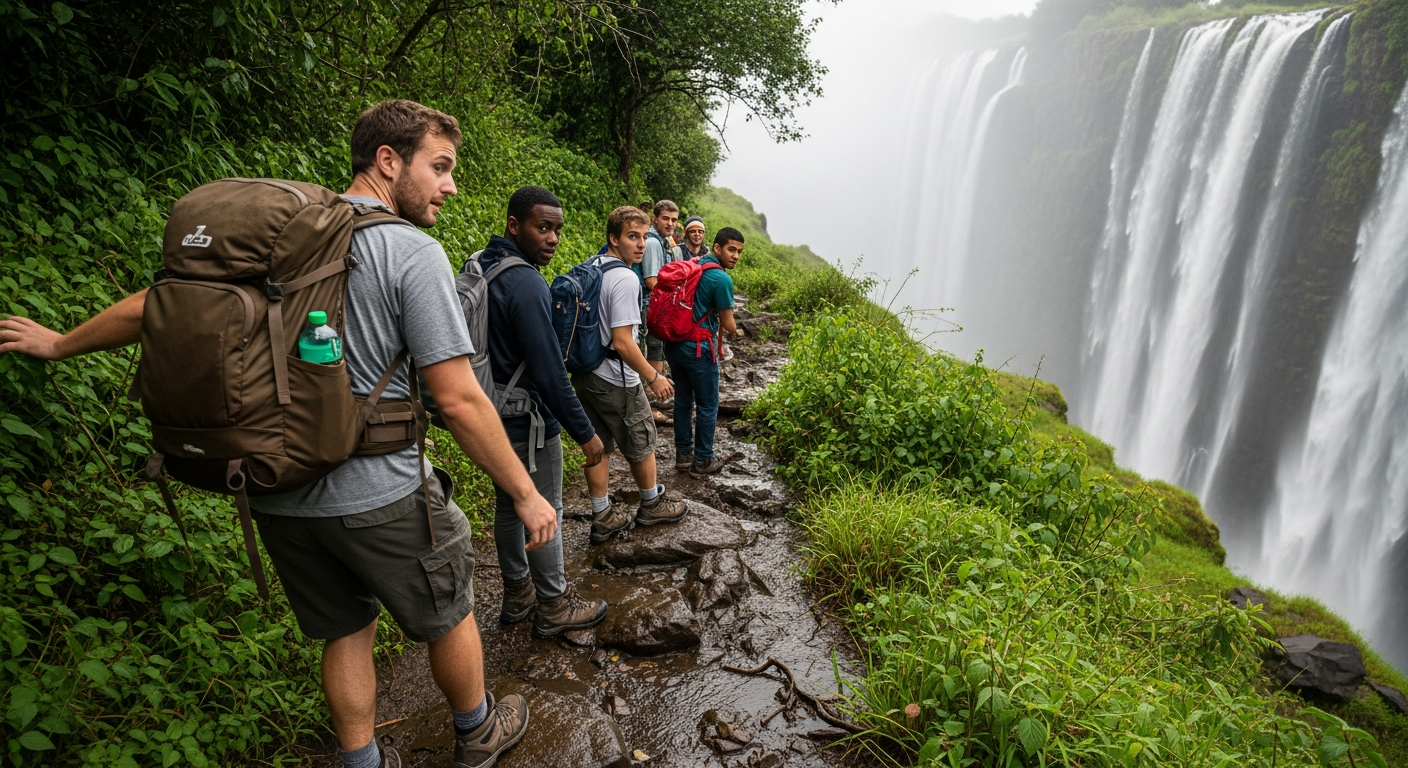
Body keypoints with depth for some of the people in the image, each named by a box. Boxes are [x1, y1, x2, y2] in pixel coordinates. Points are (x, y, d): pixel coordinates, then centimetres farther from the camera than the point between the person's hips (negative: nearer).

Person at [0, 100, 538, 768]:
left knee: (344, 631, 22)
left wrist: (61, 344, 32)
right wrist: (526, 494, -11)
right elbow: (457, 399, -19)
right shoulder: (411, 252, -16)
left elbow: (149, 308, 13)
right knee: (448, 616, 18)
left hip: (278, 496, 6)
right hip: (378, 496, -5)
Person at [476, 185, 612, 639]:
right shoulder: (526, 284, -24)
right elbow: (549, 372, -25)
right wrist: (585, 433, -17)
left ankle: (517, 596, 36)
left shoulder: (479, 267, 5)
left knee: (508, 508, 19)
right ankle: (554, 609, 22)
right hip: (528, 423, -9)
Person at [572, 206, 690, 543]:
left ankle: (603, 517, 25)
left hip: (584, 374, 8)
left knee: (598, 445, 15)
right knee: (641, 444, 13)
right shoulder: (625, 279, -22)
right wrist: (653, 378, -15)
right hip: (615, 382, -8)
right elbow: (622, 341, -26)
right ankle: (652, 505, 33)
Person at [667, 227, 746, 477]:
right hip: (698, 349, -8)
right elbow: (727, 324, -9)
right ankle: (702, 461, 17)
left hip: (674, 343, 8)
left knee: (683, 401, 18)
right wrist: (736, 332, 13)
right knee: (707, 406, 7)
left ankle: (683, 454, 29)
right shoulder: (722, 279, -16)